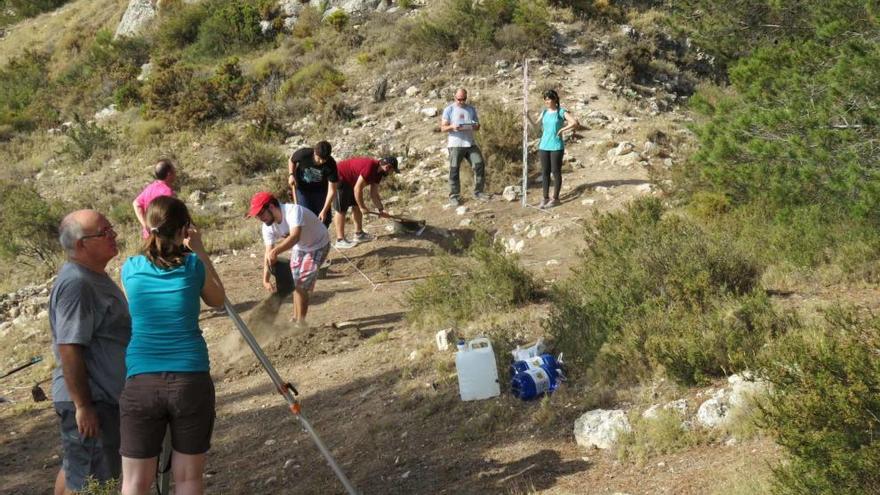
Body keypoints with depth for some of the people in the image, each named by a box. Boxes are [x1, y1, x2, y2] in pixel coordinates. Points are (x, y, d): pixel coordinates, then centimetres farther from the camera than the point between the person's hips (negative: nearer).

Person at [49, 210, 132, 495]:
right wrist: (83, 406, -25)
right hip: (90, 401, -10)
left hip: (104, 395, 10)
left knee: (73, 470, 21)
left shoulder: (95, 276, 10)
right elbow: (69, 349, -26)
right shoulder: (75, 284, -23)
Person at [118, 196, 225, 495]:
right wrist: (199, 250, 14)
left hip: (141, 383, 1)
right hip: (191, 381, -1)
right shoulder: (192, 265, -2)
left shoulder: (131, 268, 2)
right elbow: (218, 300, 16)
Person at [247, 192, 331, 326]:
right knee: (295, 284, 13)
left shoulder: (294, 211, -38)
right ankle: (296, 319, 29)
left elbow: (294, 237, -54)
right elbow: (268, 252, -19)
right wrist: (265, 278, -32)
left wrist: (275, 251, -68)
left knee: (301, 285, -12)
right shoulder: (268, 227, -15)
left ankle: (300, 322, -1)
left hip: (318, 246, -7)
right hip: (300, 248, 7)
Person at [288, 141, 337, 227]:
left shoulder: (331, 164, -29)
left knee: (325, 218, 2)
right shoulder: (303, 154, -29)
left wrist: (324, 211, -30)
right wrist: (291, 175, -20)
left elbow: (332, 190, -25)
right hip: (302, 188, -1)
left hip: (320, 190, 1)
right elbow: (291, 160, -3)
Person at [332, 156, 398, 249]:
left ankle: (358, 234, 22)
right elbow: (357, 188, -28)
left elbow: (374, 194, 8)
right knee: (341, 209, -8)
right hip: (339, 178, -10)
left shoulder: (378, 172, 1)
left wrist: (381, 209, 0)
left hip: (350, 181, 10)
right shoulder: (370, 167, -29)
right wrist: (362, 207, -19)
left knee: (356, 206, 13)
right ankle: (340, 240, -5)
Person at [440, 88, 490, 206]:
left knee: (479, 165, -2)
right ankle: (454, 196, 7)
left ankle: (478, 192, 9)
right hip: (455, 145, -3)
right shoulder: (449, 110, 1)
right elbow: (443, 128, -2)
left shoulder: (471, 109, 12)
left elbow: (478, 126, 14)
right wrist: (452, 127, -23)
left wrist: (475, 126, -11)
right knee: (454, 170, -1)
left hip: (471, 143, 4)